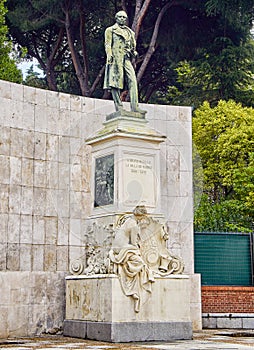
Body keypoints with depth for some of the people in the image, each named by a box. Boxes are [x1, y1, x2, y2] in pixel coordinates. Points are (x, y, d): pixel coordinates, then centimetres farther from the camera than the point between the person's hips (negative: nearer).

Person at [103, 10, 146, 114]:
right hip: (115, 58, -4)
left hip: (127, 59, 5)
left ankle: (134, 106, -16)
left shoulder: (130, 32, 25)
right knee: (116, 81, -9)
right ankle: (119, 107, -10)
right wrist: (109, 55, -11)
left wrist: (134, 53, 13)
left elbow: (133, 46, 27)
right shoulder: (110, 30, 11)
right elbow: (107, 44, 2)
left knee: (133, 80, -10)